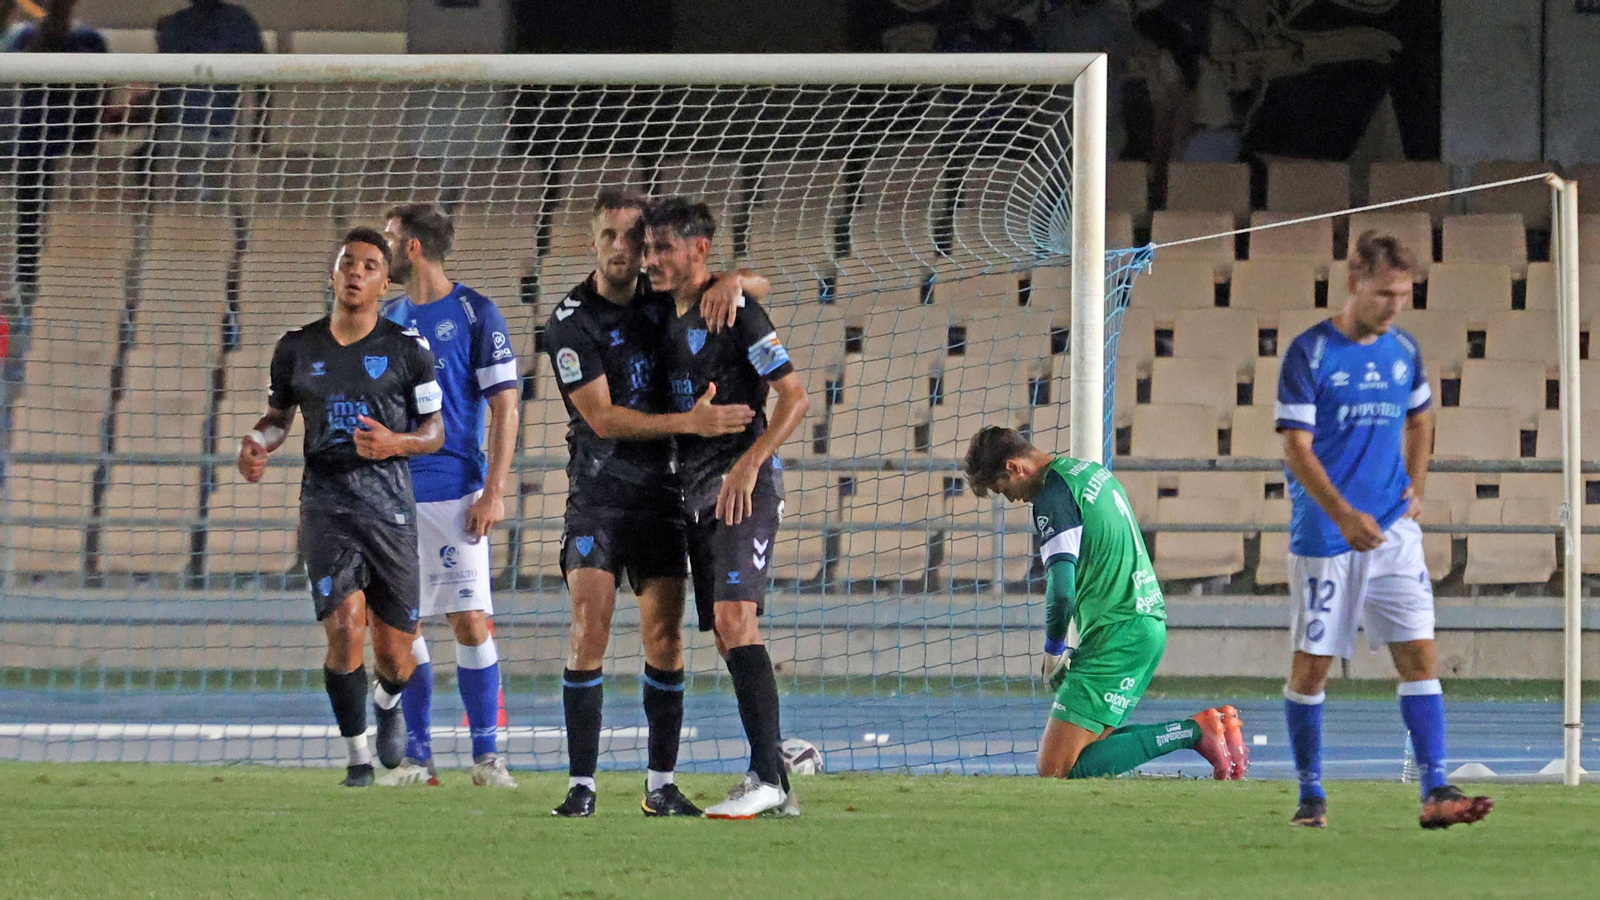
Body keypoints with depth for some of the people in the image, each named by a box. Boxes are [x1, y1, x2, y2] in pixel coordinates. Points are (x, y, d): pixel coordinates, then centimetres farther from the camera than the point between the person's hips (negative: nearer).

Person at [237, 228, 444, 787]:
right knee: (344, 627, -18)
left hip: (391, 509, 0)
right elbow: (279, 415, 21)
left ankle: (388, 701, 42)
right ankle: (358, 754, 0)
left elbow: (435, 432, 6)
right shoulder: (297, 349, 7)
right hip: (326, 504, 0)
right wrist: (258, 442, -2)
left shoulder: (407, 350, 2)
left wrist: (395, 442, -16)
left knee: (394, 655, 3)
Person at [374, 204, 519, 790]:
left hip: (455, 493, -5)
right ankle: (417, 756, 8)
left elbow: (504, 407, -4)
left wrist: (493, 491, -11)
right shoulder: (388, 320, 14)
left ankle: (486, 753, -1)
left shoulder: (474, 314, -2)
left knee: (471, 622, -8)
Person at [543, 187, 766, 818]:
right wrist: (690, 423, -25)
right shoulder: (571, 322, -10)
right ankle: (581, 784, -9)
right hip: (598, 493, -4)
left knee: (664, 638, 2)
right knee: (589, 632, -12)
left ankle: (660, 785, 8)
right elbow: (601, 417, -16)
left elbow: (759, 286, 13)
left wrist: (734, 281, -13)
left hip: (661, 490, 4)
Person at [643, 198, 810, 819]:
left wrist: (750, 462, -20)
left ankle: (766, 775, -20)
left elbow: (795, 398, -12)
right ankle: (773, 778, 10)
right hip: (694, 488, 8)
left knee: (735, 617, -19)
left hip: (743, 483, -8)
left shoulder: (735, 312, -10)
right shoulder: (665, 316, 13)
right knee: (725, 632, 7)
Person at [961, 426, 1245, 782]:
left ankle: (1194, 731, -12)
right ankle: (1214, 725, 9)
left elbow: (1062, 590, -20)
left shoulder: (1052, 499, -13)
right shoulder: (1089, 470, 17)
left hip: (1118, 637, -10)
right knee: (1087, 747, 15)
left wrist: (1053, 649, -2)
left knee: (1055, 769, -12)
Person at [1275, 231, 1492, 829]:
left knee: (1419, 655, -6)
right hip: (1324, 534, -4)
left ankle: (1435, 793, -9)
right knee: (1312, 663, 2)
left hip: (1393, 530, 4)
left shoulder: (1403, 351, 8)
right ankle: (1310, 795, 15)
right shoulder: (1310, 354, -8)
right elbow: (1297, 449, -13)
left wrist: (1415, 485, 10)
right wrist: (1344, 516, -23)